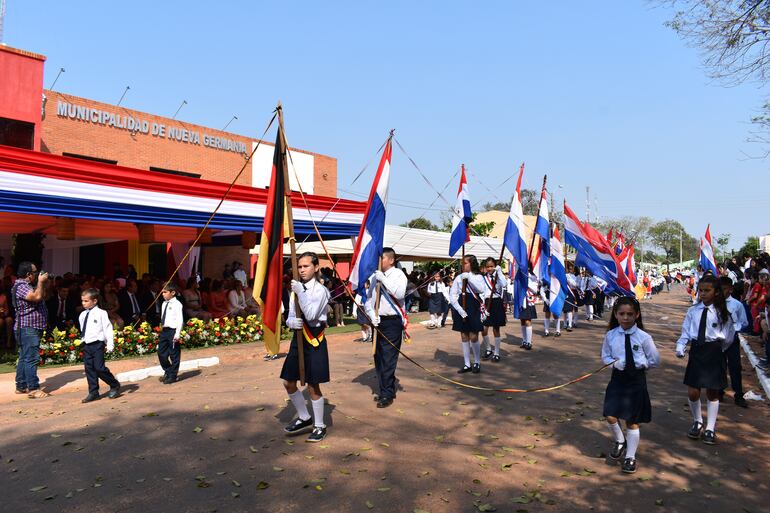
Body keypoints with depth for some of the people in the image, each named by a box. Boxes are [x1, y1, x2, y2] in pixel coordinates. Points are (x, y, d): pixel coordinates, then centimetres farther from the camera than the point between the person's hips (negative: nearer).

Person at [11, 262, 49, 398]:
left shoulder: (27, 285, 17)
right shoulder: (21, 286, -16)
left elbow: (42, 296, 23)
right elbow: (37, 296, -31)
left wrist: (42, 283, 13)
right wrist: (41, 282, -17)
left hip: (32, 328, 11)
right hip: (28, 328, -11)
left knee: (24, 358, 15)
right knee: (31, 358, -11)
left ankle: (21, 386, 22)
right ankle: (33, 389, -11)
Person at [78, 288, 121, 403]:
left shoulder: (101, 313, -8)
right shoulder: (82, 315, 10)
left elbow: (108, 328, -9)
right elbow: (83, 329, 18)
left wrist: (110, 344, -12)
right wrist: (83, 339, 16)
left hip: (97, 344, -6)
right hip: (86, 345, 6)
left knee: (99, 368, -10)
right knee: (89, 369, 7)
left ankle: (115, 386, 9)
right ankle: (93, 392, 16)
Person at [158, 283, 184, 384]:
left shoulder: (177, 304, -11)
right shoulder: (164, 304, 12)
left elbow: (180, 320, -14)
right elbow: (163, 318, 17)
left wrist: (177, 334, -18)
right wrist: (162, 329, 13)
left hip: (173, 330, -8)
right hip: (164, 330, 8)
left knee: (174, 355, 2)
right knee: (161, 353, 12)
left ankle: (172, 376, 13)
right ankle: (167, 372, 32)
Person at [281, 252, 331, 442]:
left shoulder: (321, 290, -10)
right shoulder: (296, 289, 9)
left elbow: (311, 315, -21)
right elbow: (290, 317, 9)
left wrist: (301, 292, -21)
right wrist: (291, 322, -14)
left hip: (314, 341, -7)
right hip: (298, 338, 7)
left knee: (313, 386, -1)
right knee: (289, 383, 10)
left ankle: (319, 426, 17)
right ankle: (304, 418, 30)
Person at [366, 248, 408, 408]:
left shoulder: (398, 274, -5)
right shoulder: (374, 276, 10)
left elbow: (400, 294, -23)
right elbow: (368, 298, 12)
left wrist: (383, 279, -20)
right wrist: (372, 315, -3)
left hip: (392, 321, -6)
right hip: (378, 321, 6)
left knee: (388, 359, -4)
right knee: (378, 357, 12)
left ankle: (386, 395, 6)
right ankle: (388, 390, 26)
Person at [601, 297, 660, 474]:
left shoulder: (643, 337, -11)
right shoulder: (610, 335, -5)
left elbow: (655, 360, 1)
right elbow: (605, 356, 6)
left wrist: (640, 363, -8)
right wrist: (615, 363, -12)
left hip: (636, 380, -2)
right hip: (617, 378, 2)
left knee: (632, 421, 7)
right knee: (611, 417, -5)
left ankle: (630, 456, 25)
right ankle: (620, 441, 28)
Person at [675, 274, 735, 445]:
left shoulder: (721, 312, -5)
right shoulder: (693, 311, -1)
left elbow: (729, 338, 3)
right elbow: (686, 333, 2)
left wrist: (717, 349, 8)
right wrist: (680, 347, -12)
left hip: (714, 353, -1)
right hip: (696, 352, 2)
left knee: (712, 392, 9)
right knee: (692, 392, 2)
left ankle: (710, 428, 22)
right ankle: (697, 422, 28)